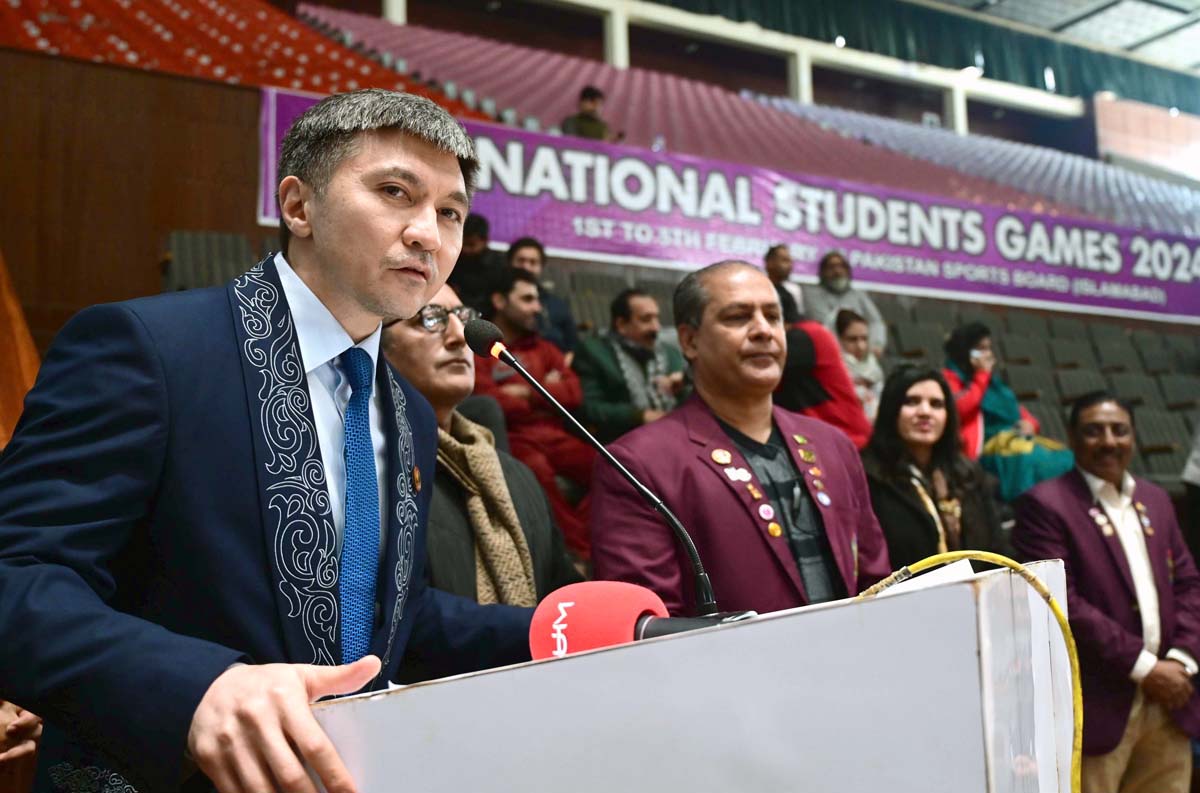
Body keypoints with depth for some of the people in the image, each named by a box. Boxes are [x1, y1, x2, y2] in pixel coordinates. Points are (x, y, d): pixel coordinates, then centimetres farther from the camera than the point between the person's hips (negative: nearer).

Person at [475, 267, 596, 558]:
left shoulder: (544, 348, 23)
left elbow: (574, 393, 10)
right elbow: (491, 404, -9)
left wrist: (528, 392, -3)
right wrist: (547, 392, 6)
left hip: (555, 436, 5)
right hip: (513, 439, -5)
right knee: (538, 469, -38)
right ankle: (583, 549, -25)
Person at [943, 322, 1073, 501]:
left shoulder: (993, 379, 27)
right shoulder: (951, 378, 4)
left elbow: (1017, 409, 28)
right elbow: (961, 409, -15)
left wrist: (1029, 423, 3)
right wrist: (981, 375, -5)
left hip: (1017, 438, 8)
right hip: (987, 446, -8)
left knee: (1064, 458, -16)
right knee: (1029, 459, -35)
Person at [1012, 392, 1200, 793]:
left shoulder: (1155, 499, 15)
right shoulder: (1045, 505, -8)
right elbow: (1061, 603, -15)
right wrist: (1143, 666, -14)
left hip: (1168, 701, 6)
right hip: (1100, 705, -6)